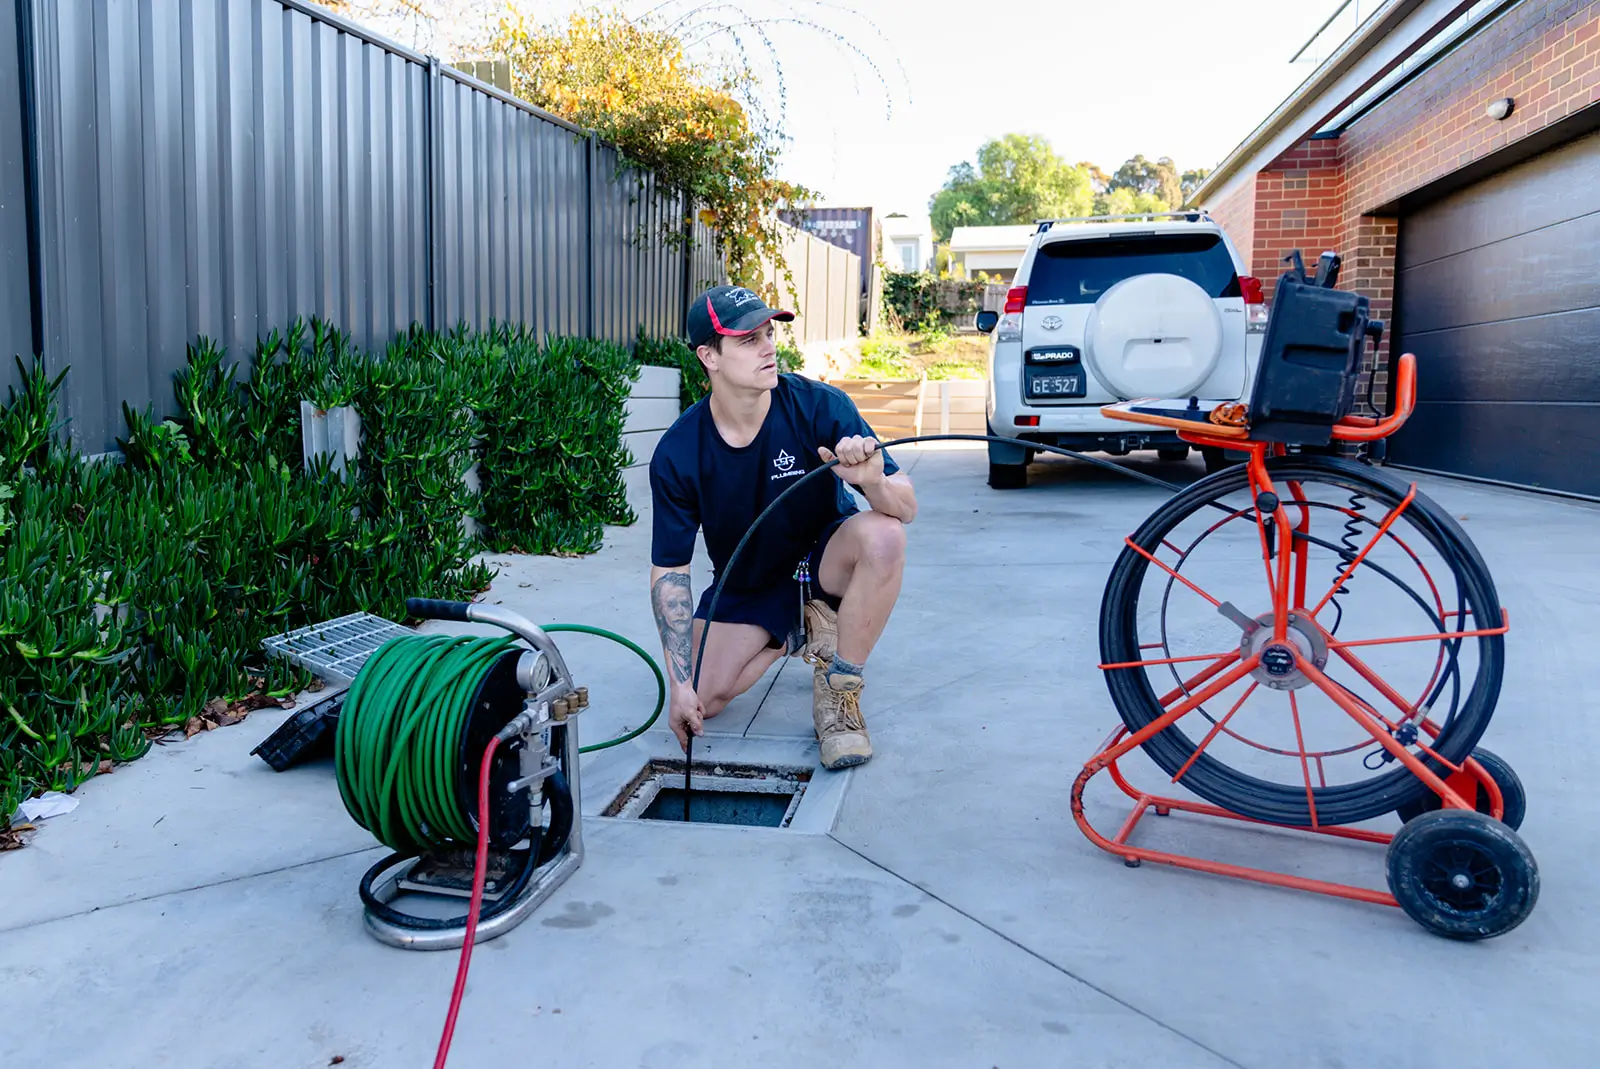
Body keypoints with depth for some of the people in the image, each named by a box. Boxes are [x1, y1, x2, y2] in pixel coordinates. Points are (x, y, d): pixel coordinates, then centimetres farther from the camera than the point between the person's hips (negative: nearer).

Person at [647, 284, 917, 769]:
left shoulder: (820, 406, -24)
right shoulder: (677, 453, -19)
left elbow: (906, 508, -23)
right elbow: (669, 570, -12)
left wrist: (873, 481, -49)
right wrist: (680, 684, -18)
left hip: (824, 559, -1)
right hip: (744, 584, 2)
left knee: (882, 534, -35)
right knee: (703, 700, -14)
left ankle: (838, 695, -16)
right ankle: (799, 632, 15)